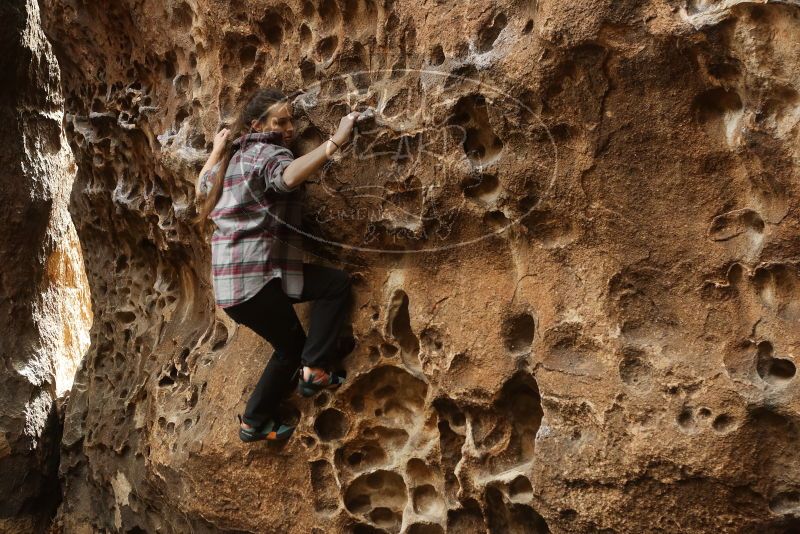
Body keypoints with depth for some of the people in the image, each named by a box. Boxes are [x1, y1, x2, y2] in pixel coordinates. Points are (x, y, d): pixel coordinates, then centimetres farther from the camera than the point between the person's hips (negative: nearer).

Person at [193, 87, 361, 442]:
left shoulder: (233, 156, 19)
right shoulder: (268, 152, -8)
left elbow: (202, 190, 38)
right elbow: (289, 176, -35)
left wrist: (216, 151, 42)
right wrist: (335, 141, -36)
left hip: (228, 279, 9)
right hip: (253, 273, -9)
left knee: (291, 345, 20)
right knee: (337, 283, -7)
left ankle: (254, 422, 29)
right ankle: (314, 369, -10)